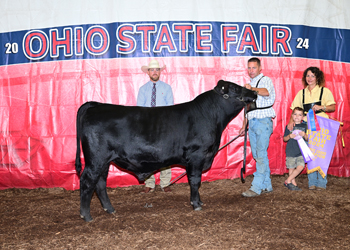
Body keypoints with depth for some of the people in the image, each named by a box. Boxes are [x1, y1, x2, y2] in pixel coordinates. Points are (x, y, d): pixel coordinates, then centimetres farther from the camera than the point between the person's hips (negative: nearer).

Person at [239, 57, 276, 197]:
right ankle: (266, 186, 15)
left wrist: (252, 89, -46)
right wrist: (244, 125, 22)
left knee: (261, 154, -10)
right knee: (257, 155, 8)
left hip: (263, 121, -8)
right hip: (252, 122, 8)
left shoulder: (266, 80, -3)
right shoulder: (249, 84, 21)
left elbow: (266, 92, -28)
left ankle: (256, 187, -10)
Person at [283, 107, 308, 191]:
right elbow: (284, 139, 7)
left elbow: (307, 139, 8)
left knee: (300, 167, -11)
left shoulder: (304, 126, 6)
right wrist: (289, 136, -13)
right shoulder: (289, 126, 4)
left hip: (301, 152, 1)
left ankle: (288, 181, 4)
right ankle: (293, 184, 18)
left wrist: (304, 135, -13)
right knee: (291, 168, 3)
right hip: (290, 151, -1)